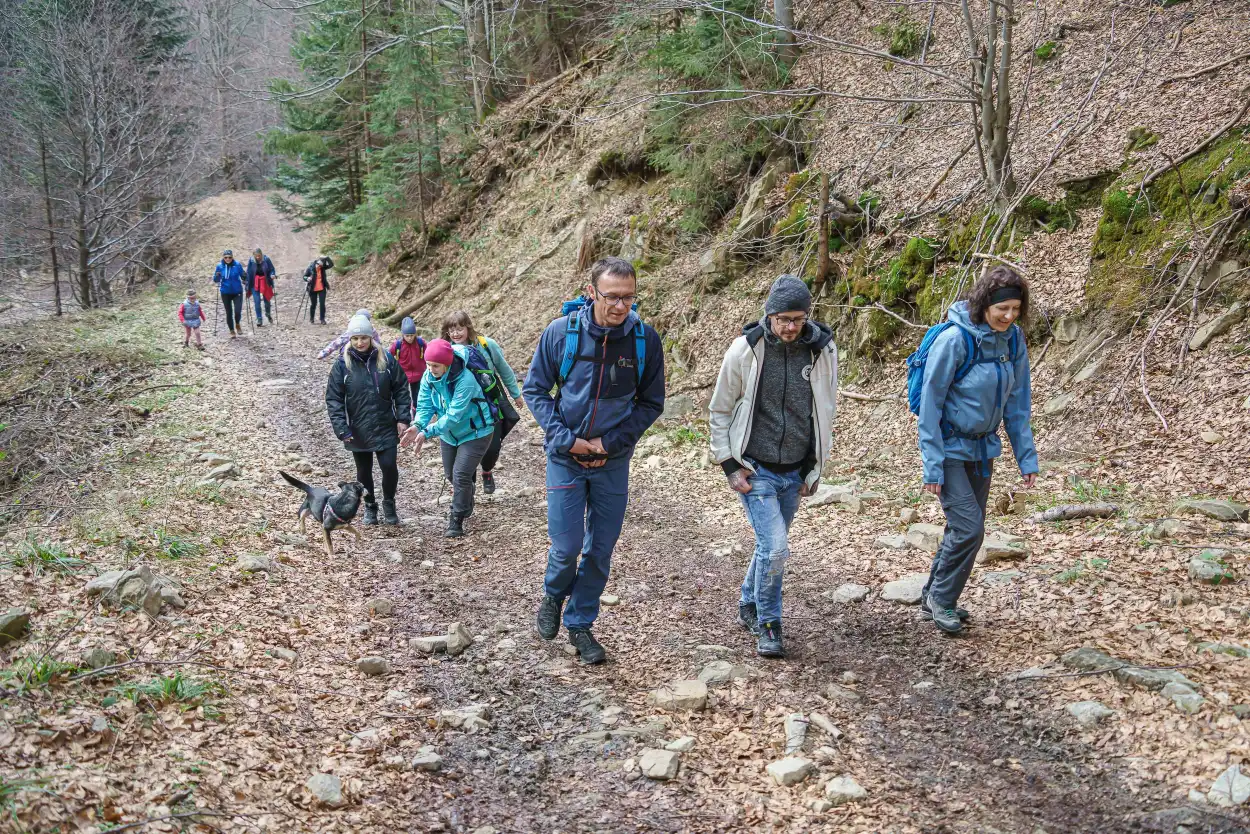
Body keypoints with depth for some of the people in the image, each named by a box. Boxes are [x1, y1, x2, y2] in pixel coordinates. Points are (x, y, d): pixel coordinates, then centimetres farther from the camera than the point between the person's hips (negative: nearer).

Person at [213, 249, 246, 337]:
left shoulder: (237, 265, -9)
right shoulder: (220, 266, -6)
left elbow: (243, 275, 3)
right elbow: (216, 280, 0)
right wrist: (217, 276, -20)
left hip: (237, 291, -1)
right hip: (225, 293, 1)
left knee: (238, 311, -13)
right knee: (229, 312, 8)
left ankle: (238, 325, 19)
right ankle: (232, 331, 25)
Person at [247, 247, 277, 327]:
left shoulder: (266, 259, -10)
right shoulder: (251, 261, -8)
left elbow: (272, 269, -1)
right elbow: (248, 273, -2)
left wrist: (272, 274, -22)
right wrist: (247, 285, -3)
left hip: (265, 282, 0)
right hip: (255, 283, 0)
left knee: (266, 300, 11)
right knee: (257, 302, -4)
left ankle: (268, 314, 41)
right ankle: (259, 320, 3)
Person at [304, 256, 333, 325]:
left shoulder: (323, 268, -4)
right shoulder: (310, 268, -12)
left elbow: (331, 265, -11)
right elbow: (304, 276, -6)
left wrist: (327, 258, -22)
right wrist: (307, 279, -28)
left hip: (322, 289, 2)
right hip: (312, 289, -2)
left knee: (322, 304, -4)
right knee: (313, 304, 9)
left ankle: (322, 319, 6)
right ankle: (311, 319, 26)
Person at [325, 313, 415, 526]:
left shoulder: (386, 360, -3)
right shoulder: (343, 365, -7)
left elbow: (401, 390, 3)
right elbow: (333, 399, -6)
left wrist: (403, 419, -4)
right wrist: (341, 428, -13)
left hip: (385, 428, 0)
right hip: (358, 430, 0)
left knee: (389, 466, -7)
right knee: (364, 471, 12)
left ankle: (389, 503, 20)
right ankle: (370, 506, 34)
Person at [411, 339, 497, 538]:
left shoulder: (465, 380, -34)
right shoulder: (429, 377, -14)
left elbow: (454, 414, -37)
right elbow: (425, 405, -14)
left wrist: (428, 432, -42)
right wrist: (418, 426, -34)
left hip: (475, 432, -7)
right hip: (449, 433, 7)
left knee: (461, 475, -13)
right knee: (451, 475, 18)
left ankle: (457, 521, 0)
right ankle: (465, 506, 45)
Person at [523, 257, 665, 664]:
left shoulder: (645, 339, -10)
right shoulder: (560, 332, -12)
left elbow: (651, 403, 0)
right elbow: (534, 390, -2)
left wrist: (610, 442, -10)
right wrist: (566, 439, -13)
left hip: (613, 461, 2)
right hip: (565, 458, -1)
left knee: (600, 550, 8)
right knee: (566, 546, -2)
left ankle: (580, 624, 26)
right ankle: (554, 596, 31)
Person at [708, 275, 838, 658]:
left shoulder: (823, 350, -4)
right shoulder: (745, 350, -11)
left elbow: (825, 412, 10)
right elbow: (720, 411, 0)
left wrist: (816, 469, 10)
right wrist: (730, 465, -6)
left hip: (796, 472, 4)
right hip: (755, 469, -4)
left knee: (771, 545, 16)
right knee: (775, 547, -13)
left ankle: (749, 605, 39)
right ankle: (768, 625, 7)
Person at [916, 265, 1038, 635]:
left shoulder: (1013, 339, -4)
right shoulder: (954, 340, -22)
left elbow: (1017, 402, 5)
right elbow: (930, 404, -17)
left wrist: (1027, 456, 3)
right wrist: (932, 465, -17)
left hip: (983, 449, 6)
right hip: (950, 448, -6)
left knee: (966, 528, 12)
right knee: (968, 528, -11)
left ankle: (935, 596, 30)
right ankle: (941, 598, 11)